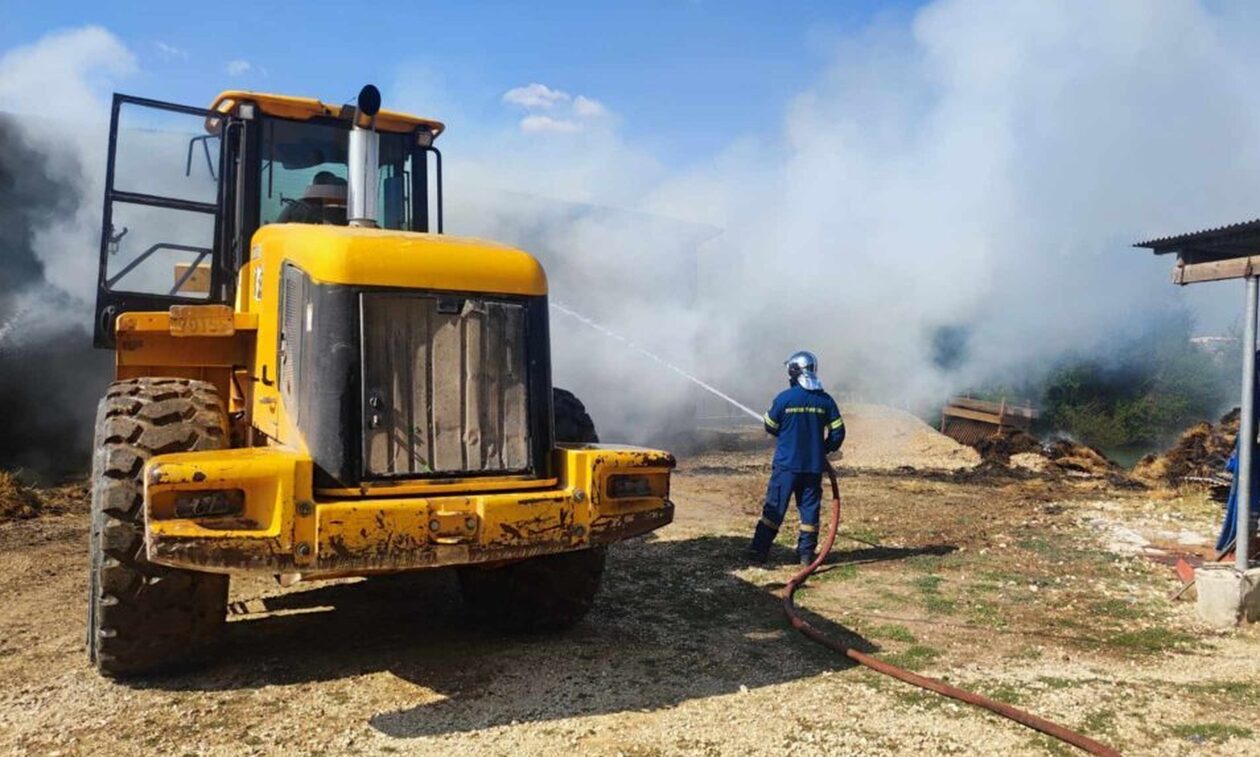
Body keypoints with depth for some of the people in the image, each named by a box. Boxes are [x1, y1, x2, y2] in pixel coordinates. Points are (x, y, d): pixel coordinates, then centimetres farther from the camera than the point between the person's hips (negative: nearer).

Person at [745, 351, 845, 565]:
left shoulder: (784, 398, -10)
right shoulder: (825, 400, -1)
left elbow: (770, 427, 1)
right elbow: (838, 432, 2)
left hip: (786, 463, -2)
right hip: (814, 465, 2)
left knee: (774, 507, 4)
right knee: (809, 508, 10)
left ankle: (759, 550, 6)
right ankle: (806, 553, 13)